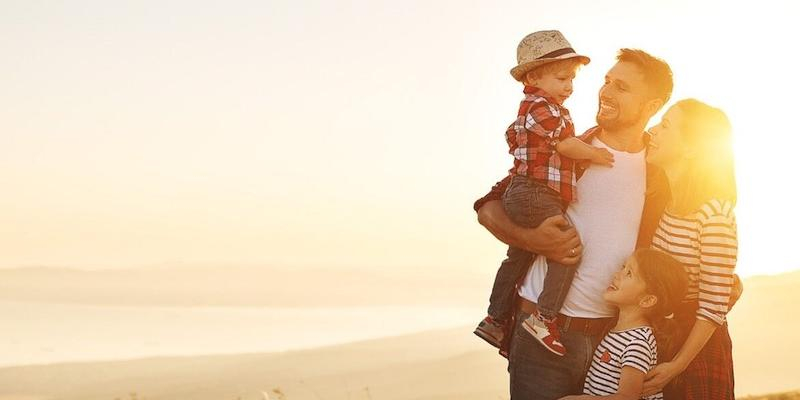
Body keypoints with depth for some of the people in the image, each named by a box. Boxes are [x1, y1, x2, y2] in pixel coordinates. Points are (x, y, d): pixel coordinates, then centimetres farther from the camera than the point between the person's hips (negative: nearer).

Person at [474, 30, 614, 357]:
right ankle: (544, 318, -22)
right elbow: (565, 144, -13)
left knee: (518, 258, 19)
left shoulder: (530, 108, 22)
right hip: (534, 193, -11)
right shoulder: (542, 107, -12)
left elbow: (513, 135, 37)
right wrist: (593, 154, 2)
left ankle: (495, 319, 27)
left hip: (519, 194, 11)